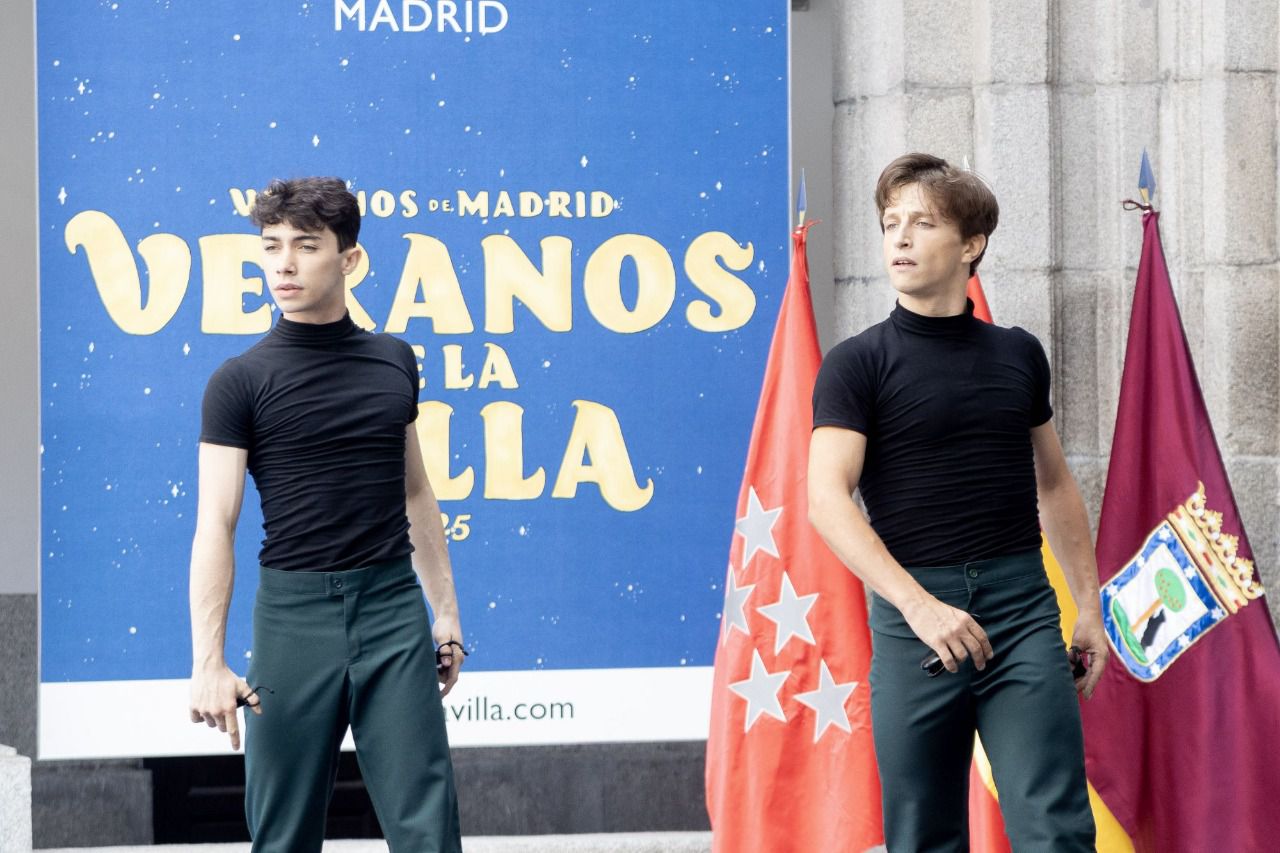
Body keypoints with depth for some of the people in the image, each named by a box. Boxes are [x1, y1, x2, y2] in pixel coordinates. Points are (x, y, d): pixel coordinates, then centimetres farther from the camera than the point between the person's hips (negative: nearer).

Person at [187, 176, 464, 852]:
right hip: (294, 611, -2)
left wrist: (445, 608, 16)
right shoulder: (240, 382, -4)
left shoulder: (393, 362, 8)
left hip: (392, 603, 2)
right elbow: (215, 525, -8)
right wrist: (208, 662, -17)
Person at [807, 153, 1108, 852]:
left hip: (1022, 608, 2)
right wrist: (919, 605, -22)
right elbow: (828, 500, -12)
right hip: (913, 613, -2)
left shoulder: (1018, 355, 12)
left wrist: (1089, 604, 19)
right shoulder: (857, 364, 0)